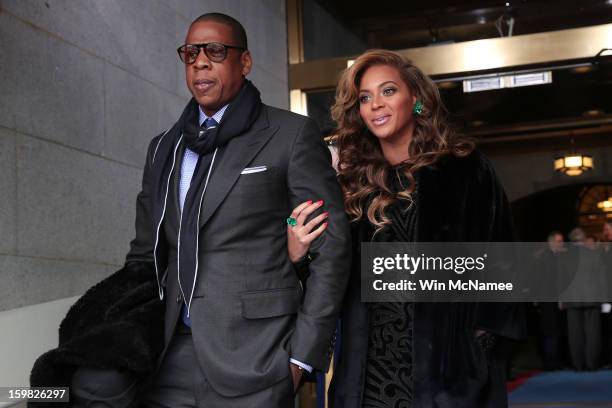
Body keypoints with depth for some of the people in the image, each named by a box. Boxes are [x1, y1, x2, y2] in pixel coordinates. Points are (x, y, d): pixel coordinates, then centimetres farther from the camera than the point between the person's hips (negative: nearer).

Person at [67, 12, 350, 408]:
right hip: (169, 353, 5)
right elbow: (147, 254, 16)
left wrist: (303, 353, -9)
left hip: (251, 356, -4)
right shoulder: (164, 147, 13)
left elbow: (331, 245, -5)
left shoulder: (292, 134, -3)